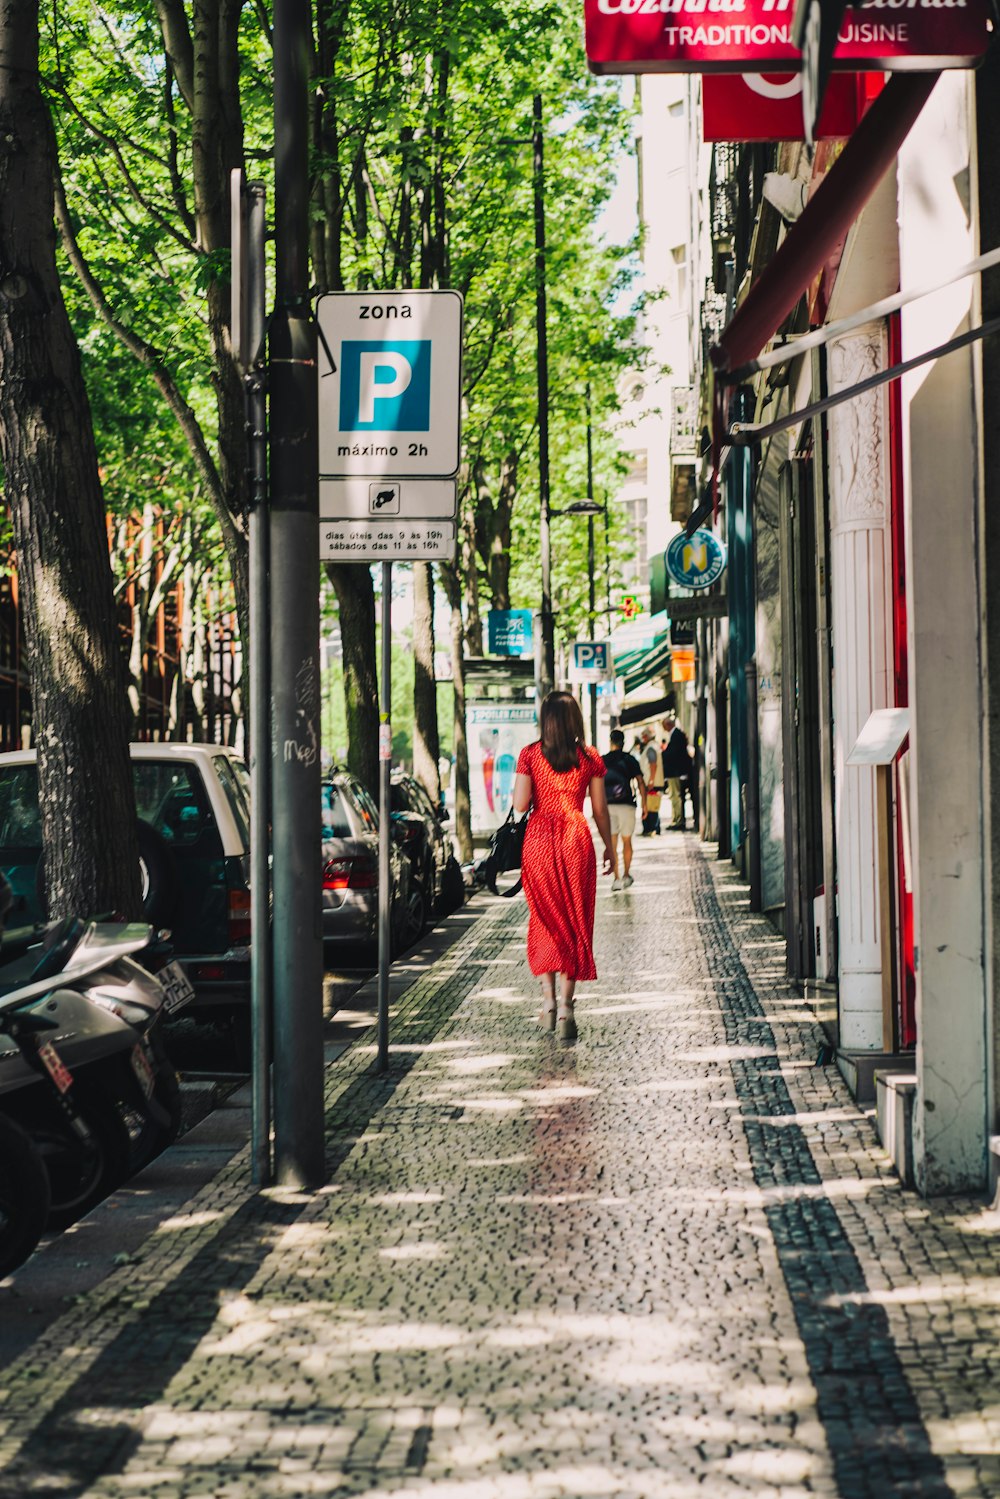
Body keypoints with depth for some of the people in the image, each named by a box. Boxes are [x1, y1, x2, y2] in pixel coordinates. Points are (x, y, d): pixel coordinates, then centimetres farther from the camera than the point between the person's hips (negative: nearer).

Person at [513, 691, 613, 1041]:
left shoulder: (531, 754, -3)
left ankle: (548, 1000, 7)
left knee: (544, 919, 13)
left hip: (539, 839, 0)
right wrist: (609, 847, 16)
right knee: (575, 922, 5)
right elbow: (600, 809, 4)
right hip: (576, 841, 0)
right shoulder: (590, 757, 1)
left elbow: (520, 804, -7)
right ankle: (566, 1005, -1)